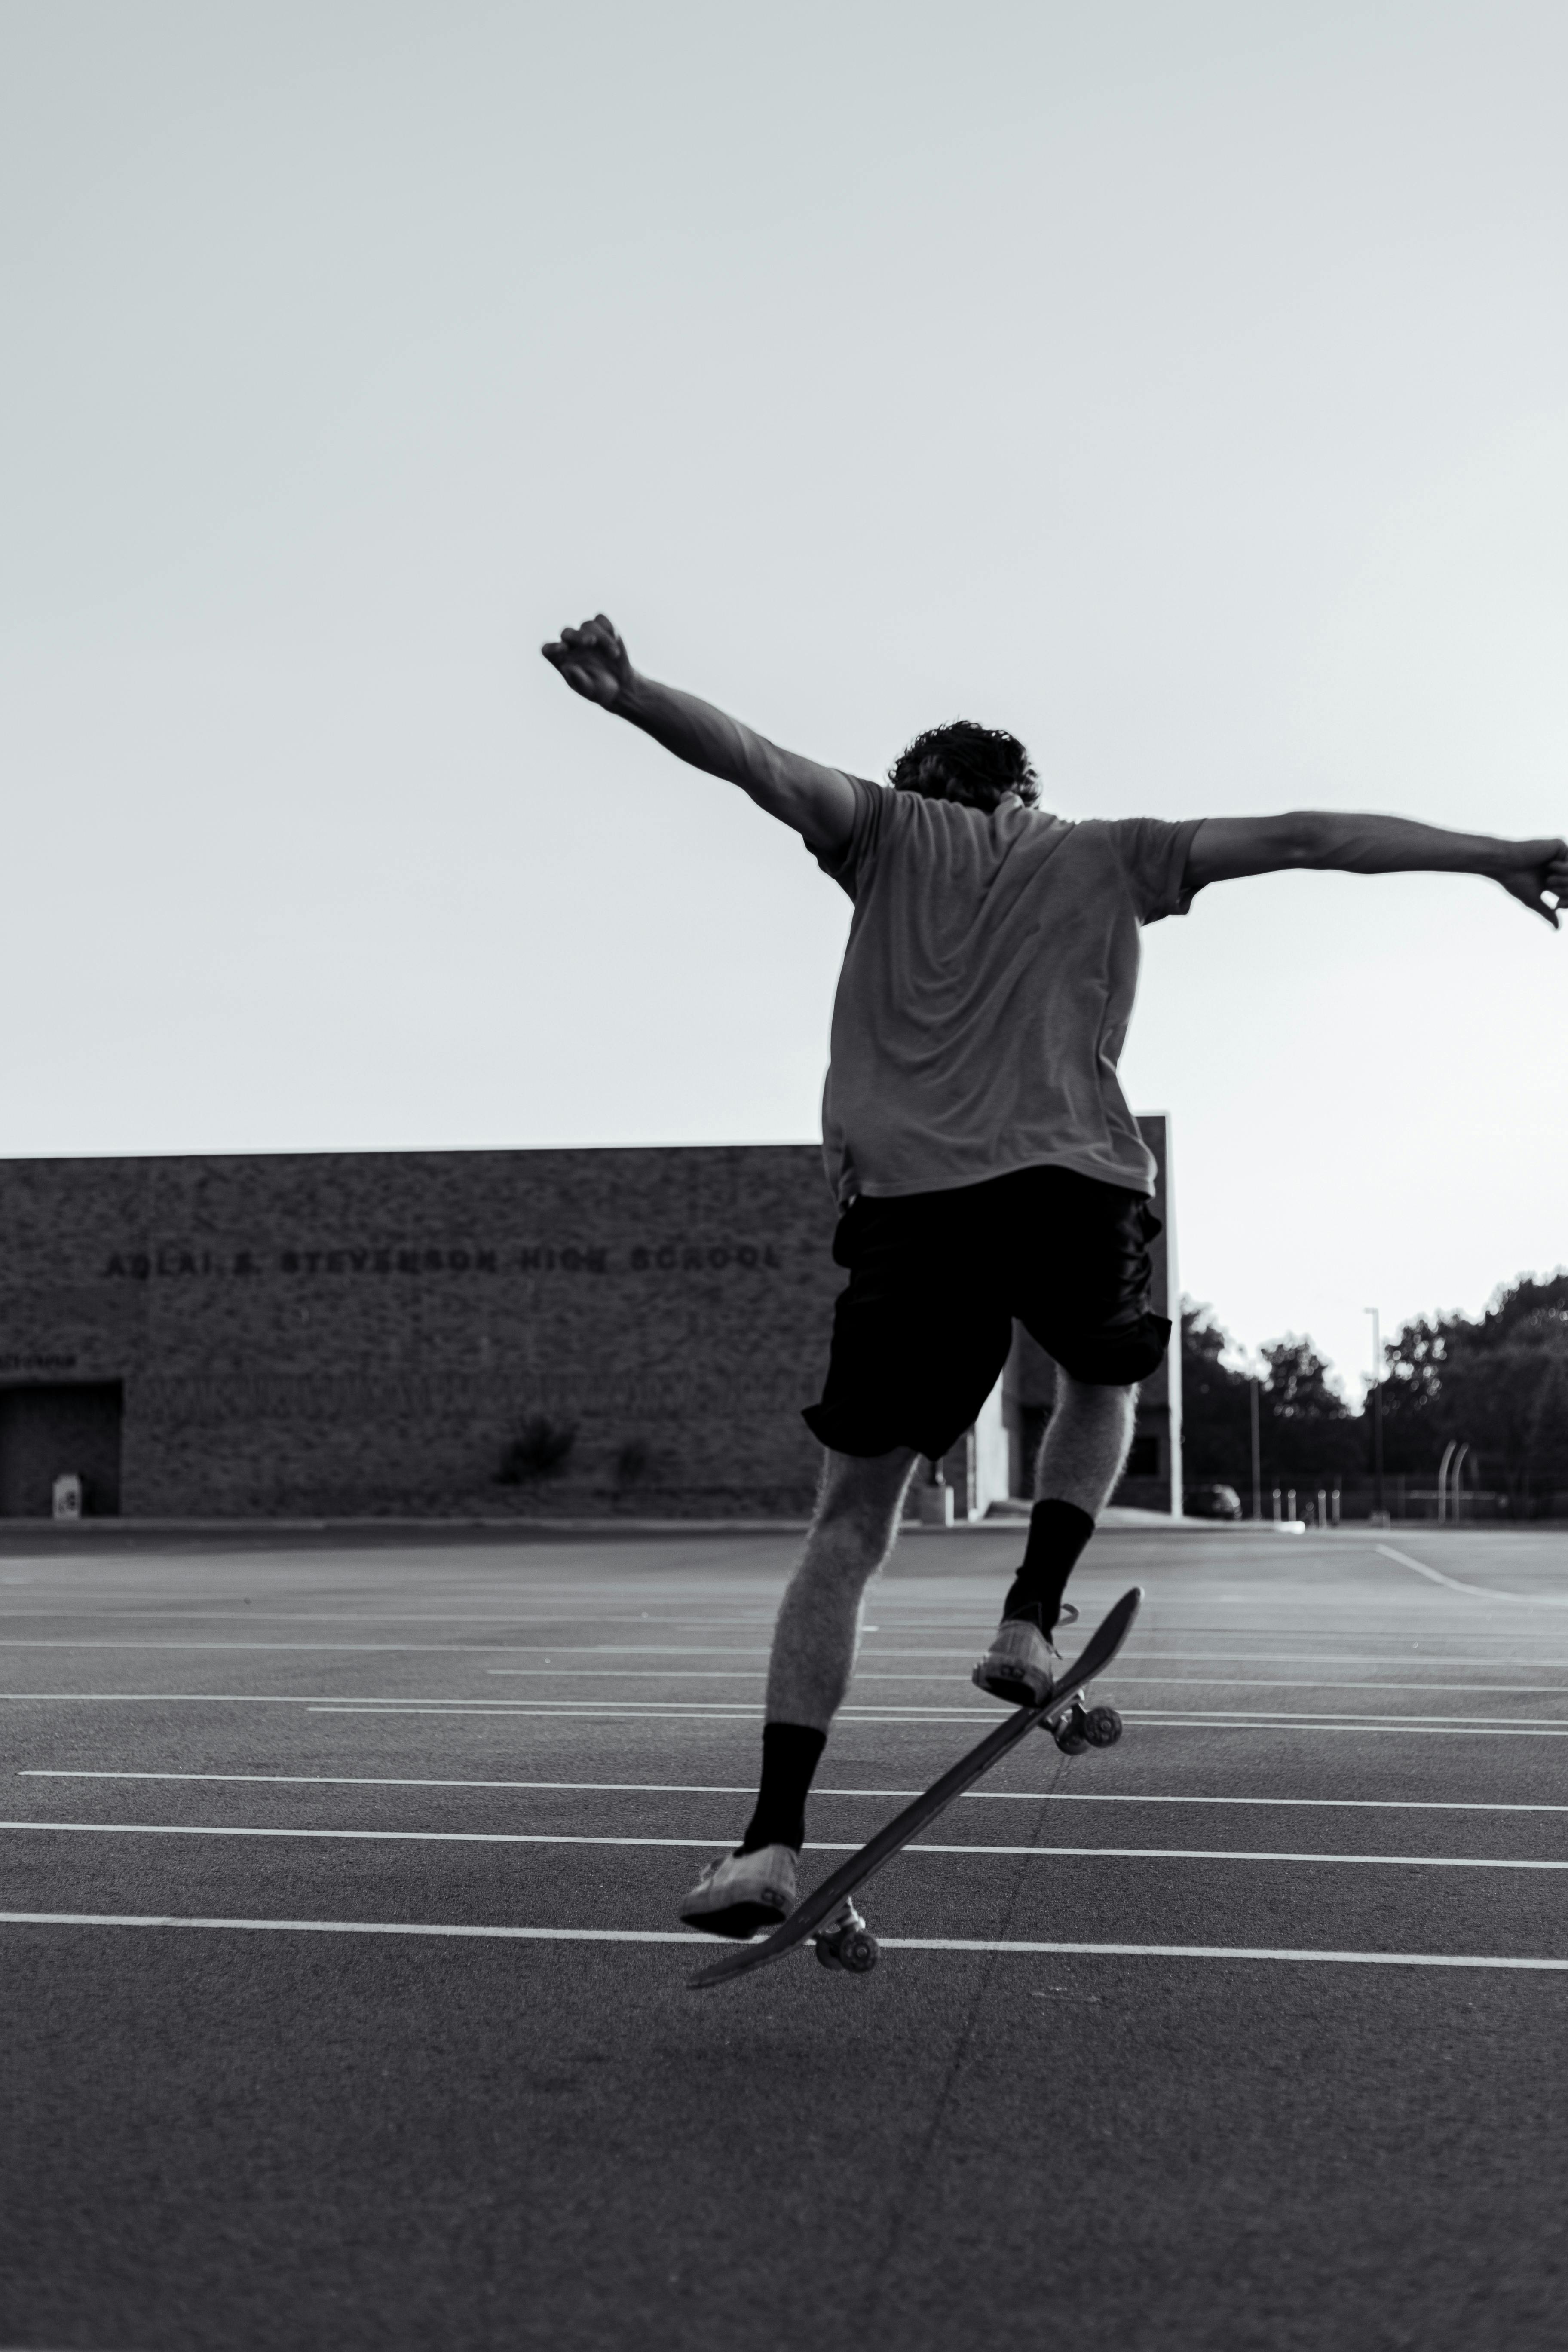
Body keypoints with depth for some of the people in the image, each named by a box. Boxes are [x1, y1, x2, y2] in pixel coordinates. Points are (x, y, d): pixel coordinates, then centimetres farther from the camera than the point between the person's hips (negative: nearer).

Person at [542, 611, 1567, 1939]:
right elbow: (1298, 837, 17)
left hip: (908, 1195, 0)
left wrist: (630, 696, -12)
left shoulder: (892, 832, 20)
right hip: (1073, 1184, 1)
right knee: (1106, 1382, 34)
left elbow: (763, 763, 3)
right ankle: (1033, 1621, 14)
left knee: (851, 1522, 5)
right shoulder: (1106, 857, 21)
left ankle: (774, 1841, -4)